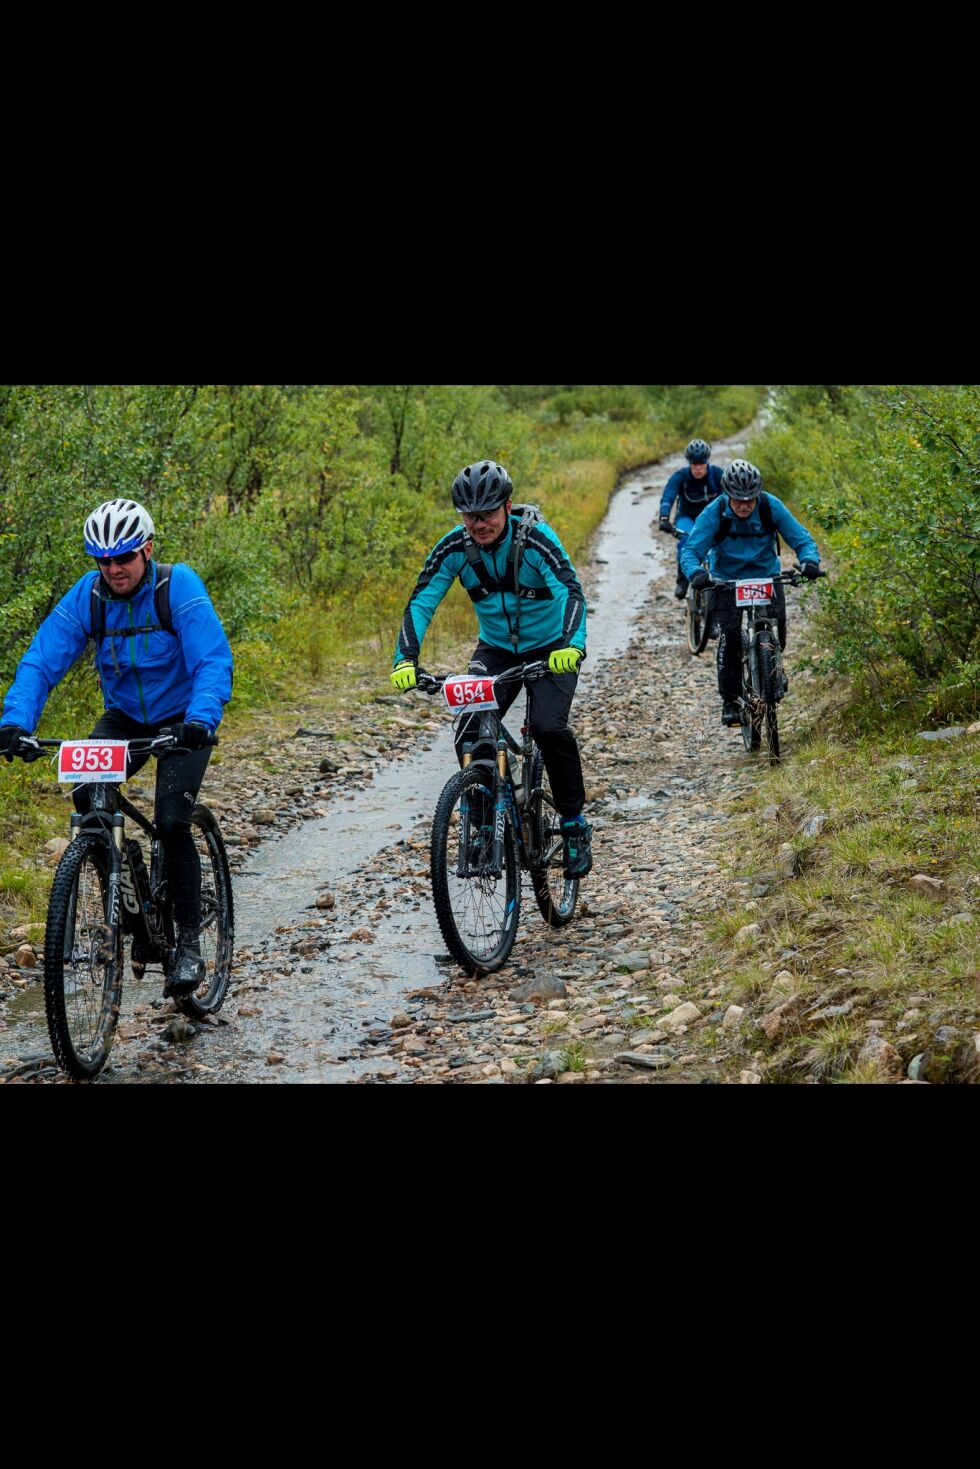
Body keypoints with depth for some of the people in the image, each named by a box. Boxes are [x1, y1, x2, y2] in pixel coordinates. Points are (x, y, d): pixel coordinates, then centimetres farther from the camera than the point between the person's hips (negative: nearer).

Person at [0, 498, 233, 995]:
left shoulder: (179, 586, -22)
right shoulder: (86, 596, -13)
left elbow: (213, 661, -30)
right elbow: (41, 660, -18)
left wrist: (200, 720, -48)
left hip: (182, 720, -3)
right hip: (124, 717, 4)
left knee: (171, 821, -19)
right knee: (86, 796, -21)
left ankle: (189, 943, -5)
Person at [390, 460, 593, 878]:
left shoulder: (534, 538, -24)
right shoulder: (453, 548, -15)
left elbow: (572, 592, -35)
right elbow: (421, 603, -19)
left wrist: (572, 644, -54)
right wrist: (406, 659, -35)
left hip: (551, 651, -3)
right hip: (496, 651, 3)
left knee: (548, 728, -26)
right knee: (469, 734, -17)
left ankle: (575, 824, -8)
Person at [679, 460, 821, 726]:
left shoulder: (771, 506, -17)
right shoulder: (715, 513, -20)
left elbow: (801, 538, -14)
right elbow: (691, 549, -23)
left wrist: (809, 561, -35)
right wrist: (696, 572, -45)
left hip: (766, 576, 2)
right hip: (726, 580, -1)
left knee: (777, 629, -15)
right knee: (730, 634, -20)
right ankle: (730, 701, -10)